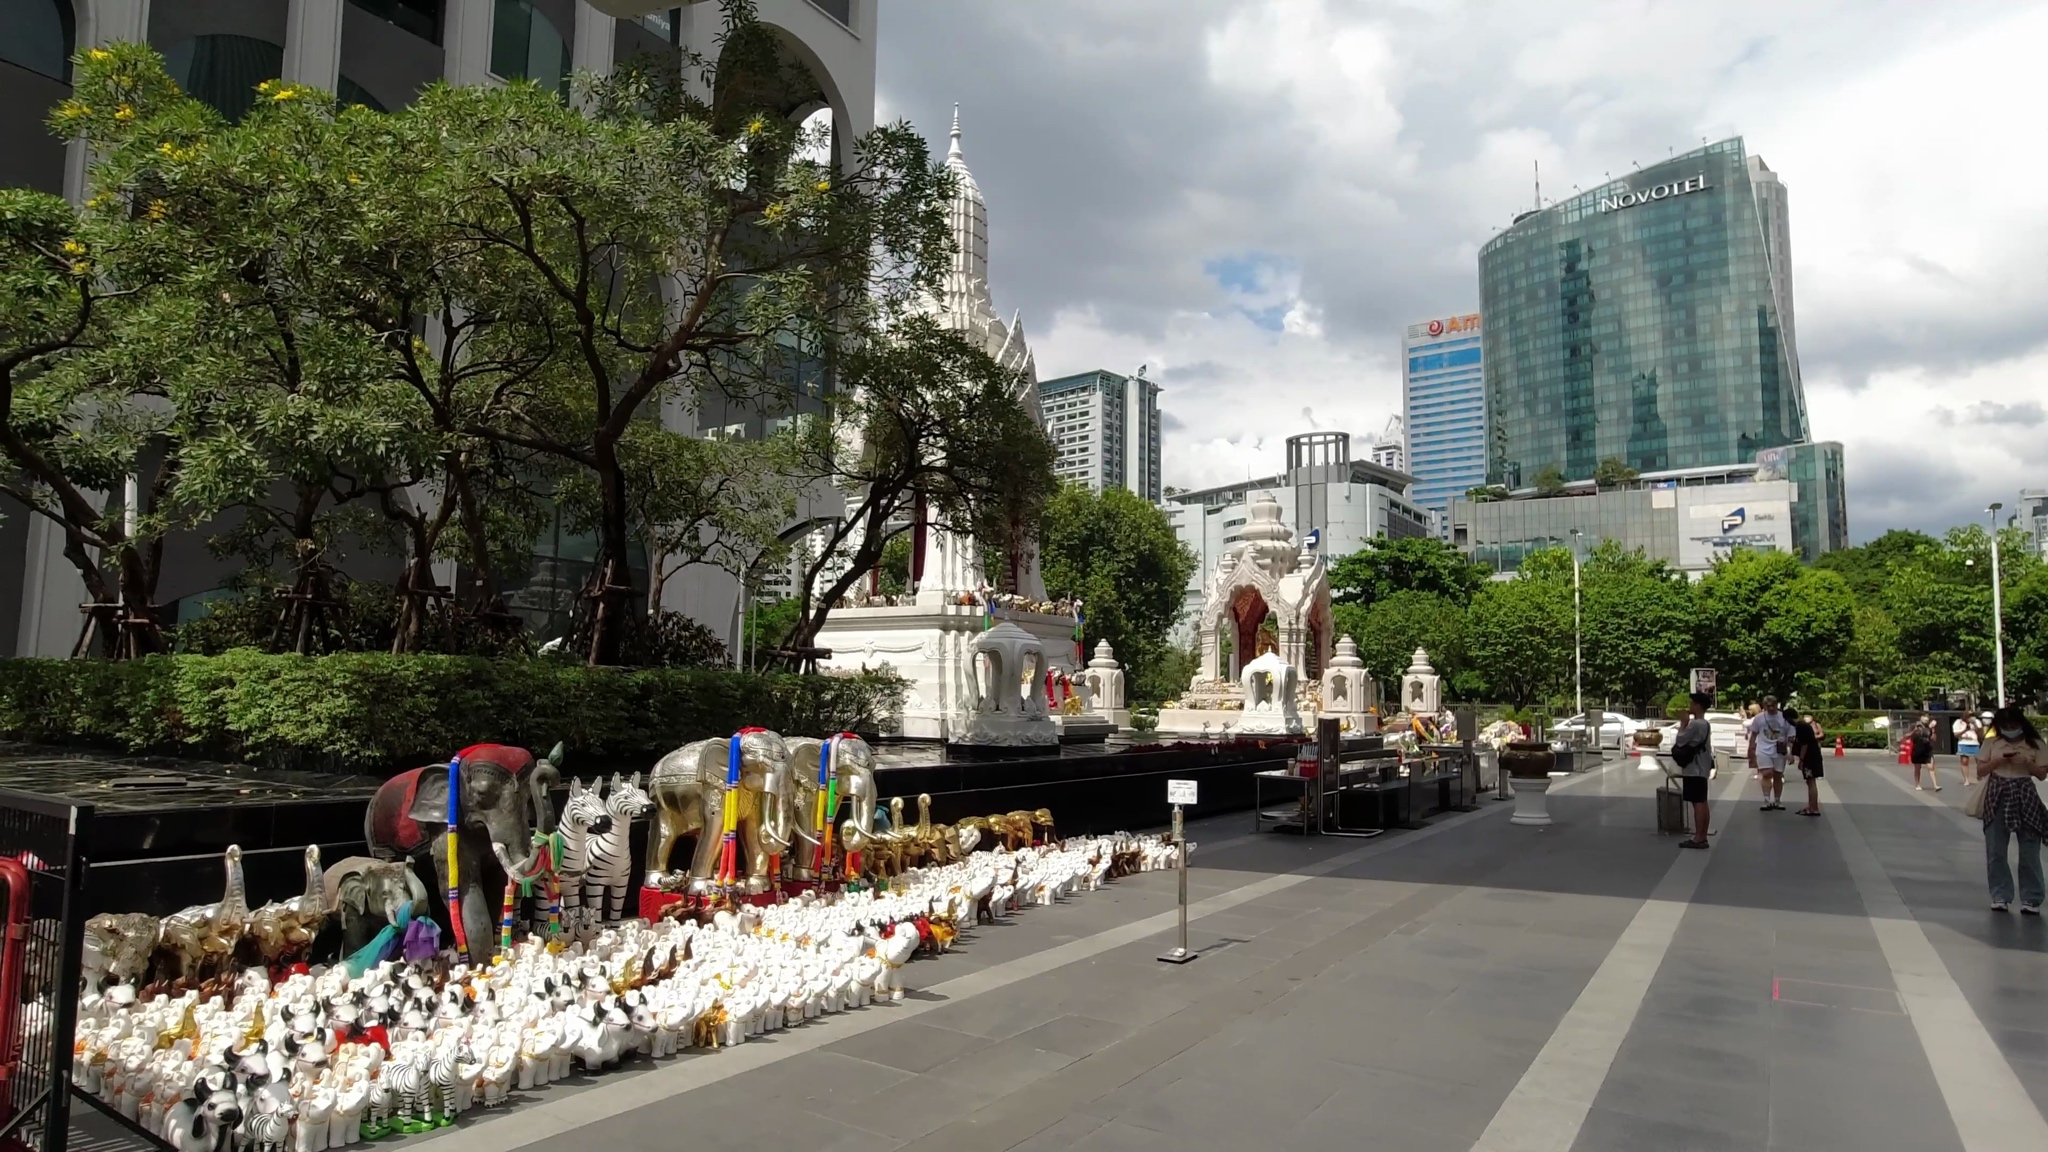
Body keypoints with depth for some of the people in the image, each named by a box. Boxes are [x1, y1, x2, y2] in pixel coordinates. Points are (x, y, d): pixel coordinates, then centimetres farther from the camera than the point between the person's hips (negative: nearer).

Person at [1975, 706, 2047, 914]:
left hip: (2025, 798, -1)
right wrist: (2000, 760, -12)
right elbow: (1982, 769, 3)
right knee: (1995, 851, 2)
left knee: (2029, 852, 1)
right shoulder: (1991, 743, 5)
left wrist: (2026, 763, -15)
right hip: (1997, 798, 1)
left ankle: (2031, 899, 10)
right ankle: (2000, 897, 11)